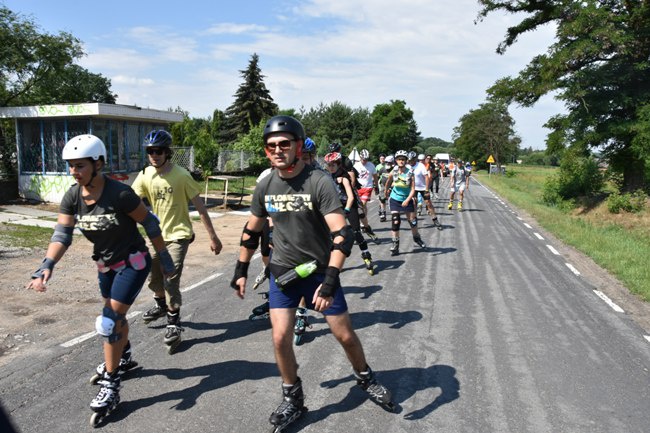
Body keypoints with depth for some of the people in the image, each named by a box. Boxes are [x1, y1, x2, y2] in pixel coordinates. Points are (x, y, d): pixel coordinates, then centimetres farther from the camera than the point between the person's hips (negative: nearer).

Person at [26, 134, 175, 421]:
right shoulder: (72, 197, -10)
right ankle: (123, 357, 49)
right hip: (105, 264, 6)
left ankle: (110, 386, 6)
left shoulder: (120, 193, -27)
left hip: (133, 263, -6)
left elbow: (149, 223, -17)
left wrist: (164, 258, -10)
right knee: (115, 317, 22)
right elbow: (62, 234, -15)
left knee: (110, 321, -9)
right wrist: (47, 266, -32)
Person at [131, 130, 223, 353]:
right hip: (157, 234, 5)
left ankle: (174, 322, 4)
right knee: (154, 279, 16)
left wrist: (213, 237, -11)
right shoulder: (145, 176, -5)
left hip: (178, 234, -5)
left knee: (171, 279, -14)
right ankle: (161, 305, 47)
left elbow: (200, 207, -12)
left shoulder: (181, 175, -16)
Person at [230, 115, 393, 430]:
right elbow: (252, 231, 11)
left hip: (319, 270, -3)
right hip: (282, 271, 3)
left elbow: (342, 235, -25)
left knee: (345, 335, 6)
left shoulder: (319, 183, -19)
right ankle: (293, 399, 20)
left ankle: (365, 378, 37)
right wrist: (241, 270, 11)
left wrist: (330, 280, -33)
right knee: (280, 338, -4)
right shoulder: (265, 187, -3)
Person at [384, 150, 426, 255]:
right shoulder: (393, 172, -11)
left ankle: (417, 238, 35)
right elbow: (388, 182, 9)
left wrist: (407, 200, -29)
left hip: (407, 200, 0)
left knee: (412, 220, 8)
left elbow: (413, 190, -16)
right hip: (395, 200, 0)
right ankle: (395, 245, 4)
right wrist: (386, 193, 20)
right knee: (395, 222, -5)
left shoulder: (410, 173, -14)